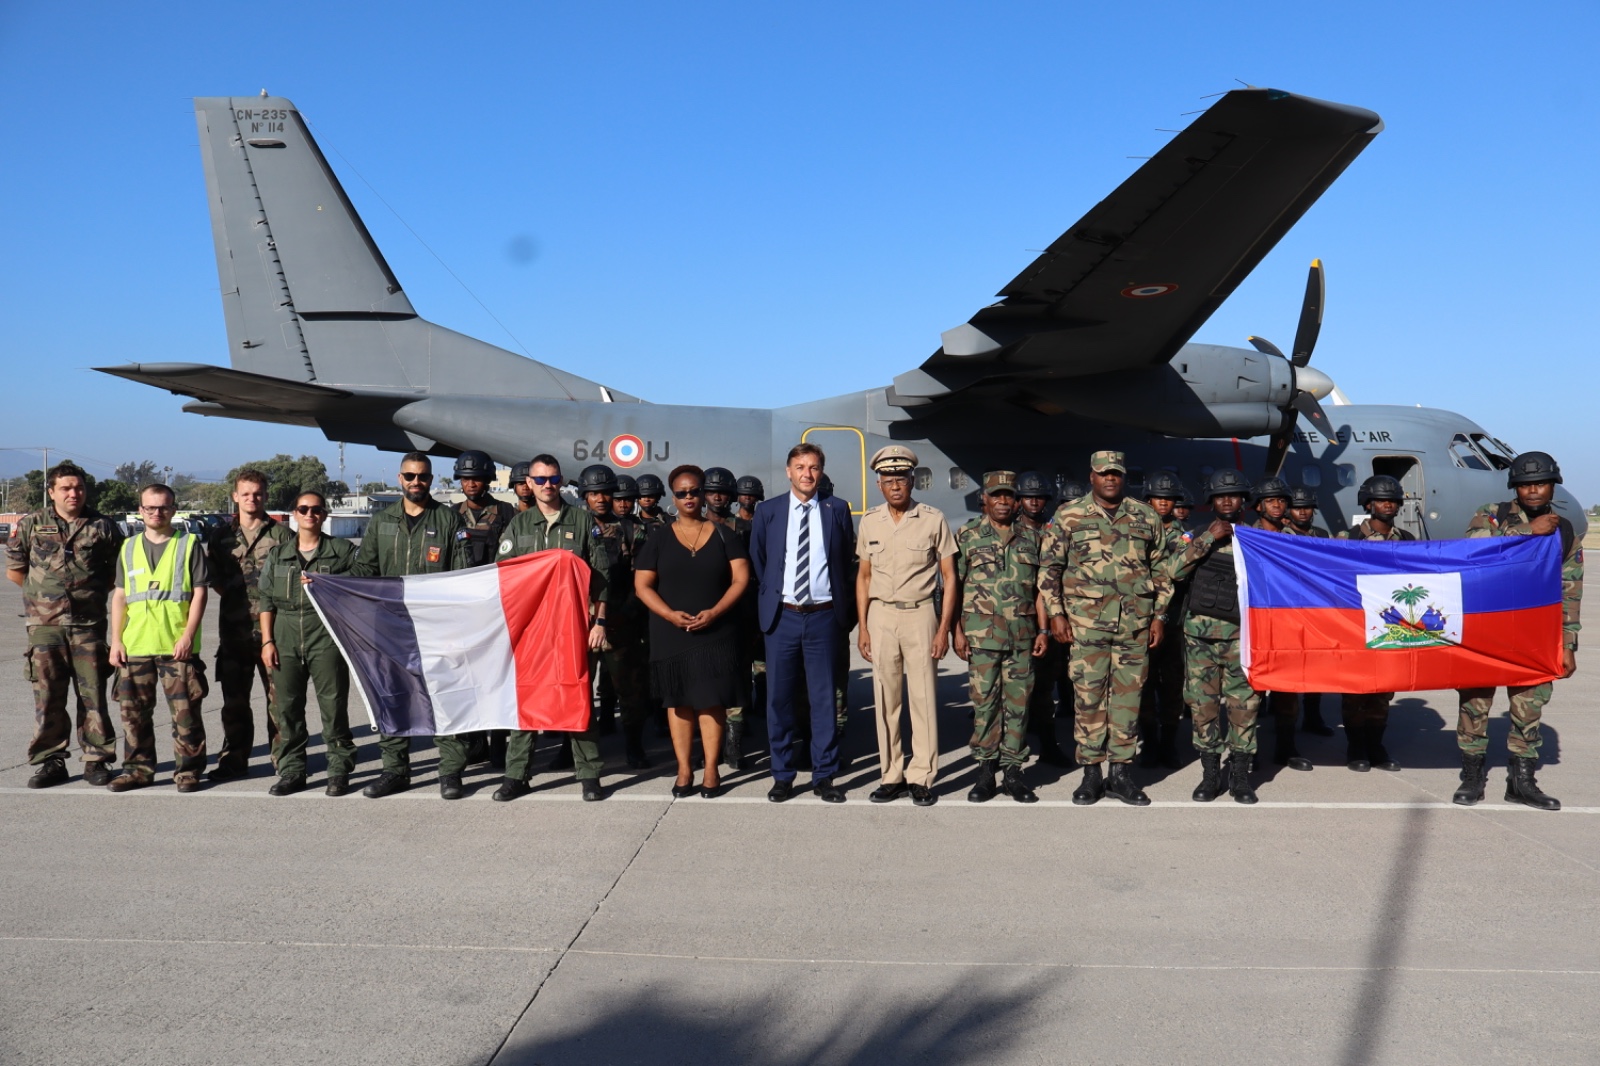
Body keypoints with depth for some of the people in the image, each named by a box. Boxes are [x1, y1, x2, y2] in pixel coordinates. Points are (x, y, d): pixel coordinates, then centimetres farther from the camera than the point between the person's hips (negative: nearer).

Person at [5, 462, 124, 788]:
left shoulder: (103, 527, 5)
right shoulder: (31, 525, 6)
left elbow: (119, 572, 12)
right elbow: (14, 569, 13)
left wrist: (96, 593, 5)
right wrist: (44, 592, 10)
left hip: (89, 626, -1)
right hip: (45, 626, 1)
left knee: (93, 696, 2)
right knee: (47, 697, 4)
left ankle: (97, 760, 10)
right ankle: (50, 761, 14)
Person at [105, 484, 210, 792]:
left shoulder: (189, 544, 2)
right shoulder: (129, 548, 13)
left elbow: (199, 592, -2)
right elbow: (119, 596, 14)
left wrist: (188, 636, -10)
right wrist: (116, 640, 6)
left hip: (177, 647, -4)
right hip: (134, 646, 4)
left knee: (185, 712, -2)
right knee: (134, 712, 9)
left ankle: (188, 770, 8)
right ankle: (138, 769, 21)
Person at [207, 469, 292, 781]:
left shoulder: (281, 533, 4)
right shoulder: (222, 536, 14)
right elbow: (213, 575, 18)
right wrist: (233, 594, 5)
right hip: (234, 627, 3)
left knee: (278, 694, -1)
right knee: (234, 698, 10)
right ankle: (234, 759, 19)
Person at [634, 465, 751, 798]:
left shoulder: (723, 534, 5)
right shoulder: (659, 538, 6)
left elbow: (741, 577, -1)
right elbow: (642, 584, 2)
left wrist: (714, 612, -14)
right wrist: (670, 614, -13)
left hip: (716, 633, -1)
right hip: (671, 633, 1)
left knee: (711, 701, -1)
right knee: (678, 701, 4)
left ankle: (711, 771, 6)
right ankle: (684, 771, 11)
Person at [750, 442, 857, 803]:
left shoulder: (837, 510, 4)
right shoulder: (767, 511, 4)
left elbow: (847, 558, 10)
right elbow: (757, 561, 11)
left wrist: (842, 606, 7)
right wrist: (773, 594, 6)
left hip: (823, 615, 0)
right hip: (782, 615, 1)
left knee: (824, 698, 5)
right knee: (779, 697, 5)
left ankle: (824, 776, 15)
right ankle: (782, 776, 17)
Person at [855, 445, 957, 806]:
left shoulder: (933, 519, -2)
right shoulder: (870, 522, 8)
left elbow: (949, 577, 1)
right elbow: (864, 576, 13)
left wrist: (944, 628, -5)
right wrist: (862, 626, 6)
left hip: (920, 614, -3)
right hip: (880, 616, 3)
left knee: (924, 698, -1)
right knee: (885, 699, 5)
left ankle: (922, 777, 8)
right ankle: (891, 775, 14)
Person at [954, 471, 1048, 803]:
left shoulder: (1030, 538, 12)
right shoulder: (968, 536, 3)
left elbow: (1038, 588, 14)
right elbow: (953, 586, 1)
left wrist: (1043, 630, 8)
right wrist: (957, 630, -6)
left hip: (1022, 635, 3)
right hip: (982, 634, -3)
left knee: (1018, 703, 5)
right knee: (984, 702, -1)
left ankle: (1013, 771, 14)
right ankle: (985, 772, 8)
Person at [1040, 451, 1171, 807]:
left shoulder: (1146, 517, 10)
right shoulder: (1068, 515, 5)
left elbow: (1161, 569, 14)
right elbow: (1050, 567, 5)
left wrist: (1159, 616, 9)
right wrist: (1056, 613, -2)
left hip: (1135, 621, 2)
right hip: (1086, 620, -2)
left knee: (1128, 695, 5)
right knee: (1088, 695, 0)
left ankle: (1122, 772, 15)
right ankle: (1091, 773, 10)